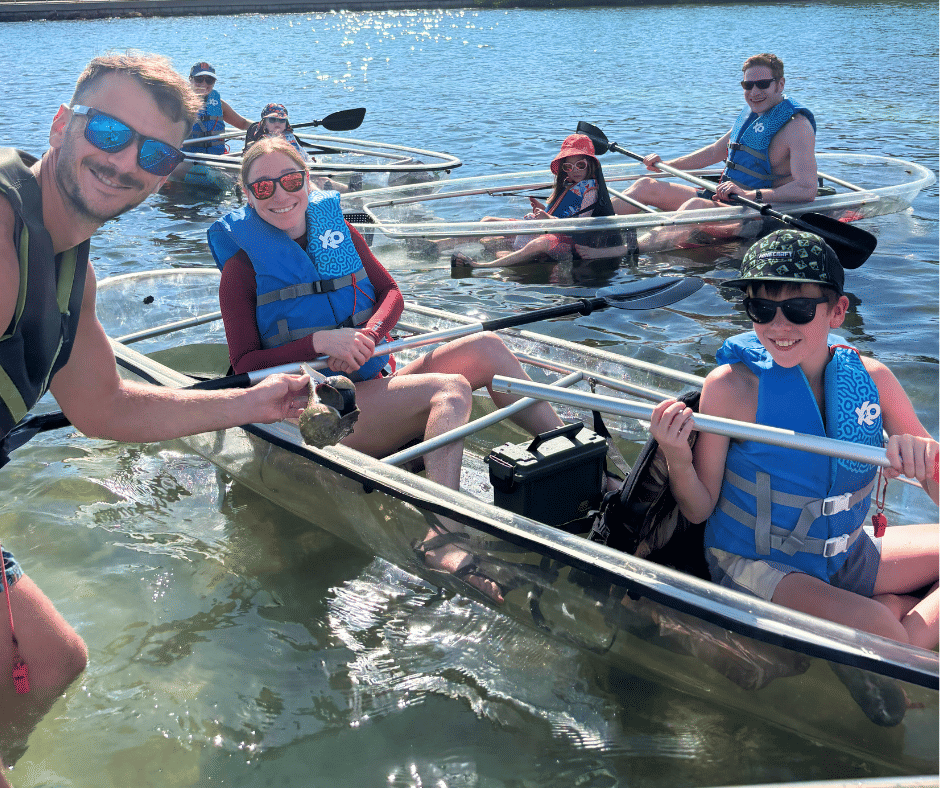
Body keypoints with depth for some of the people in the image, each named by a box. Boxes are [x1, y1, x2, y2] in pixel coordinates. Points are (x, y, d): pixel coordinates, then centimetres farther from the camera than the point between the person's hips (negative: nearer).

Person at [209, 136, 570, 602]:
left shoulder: (336, 226, 12)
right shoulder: (243, 264, -3)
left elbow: (391, 293, 11)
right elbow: (245, 365, -8)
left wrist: (368, 336, -11)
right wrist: (320, 342, -22)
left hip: (373, 384, 6)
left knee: (485, 347, -13)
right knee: (451, 388, -31)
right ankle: (442, 539, -49)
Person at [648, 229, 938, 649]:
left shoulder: (871, 378, -6)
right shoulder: (731, 385, -17)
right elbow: (698, 511, -10)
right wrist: (678, 460, -30)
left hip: (848, 557, 6)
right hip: (755, 565, -5)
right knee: (875, 628, -31)